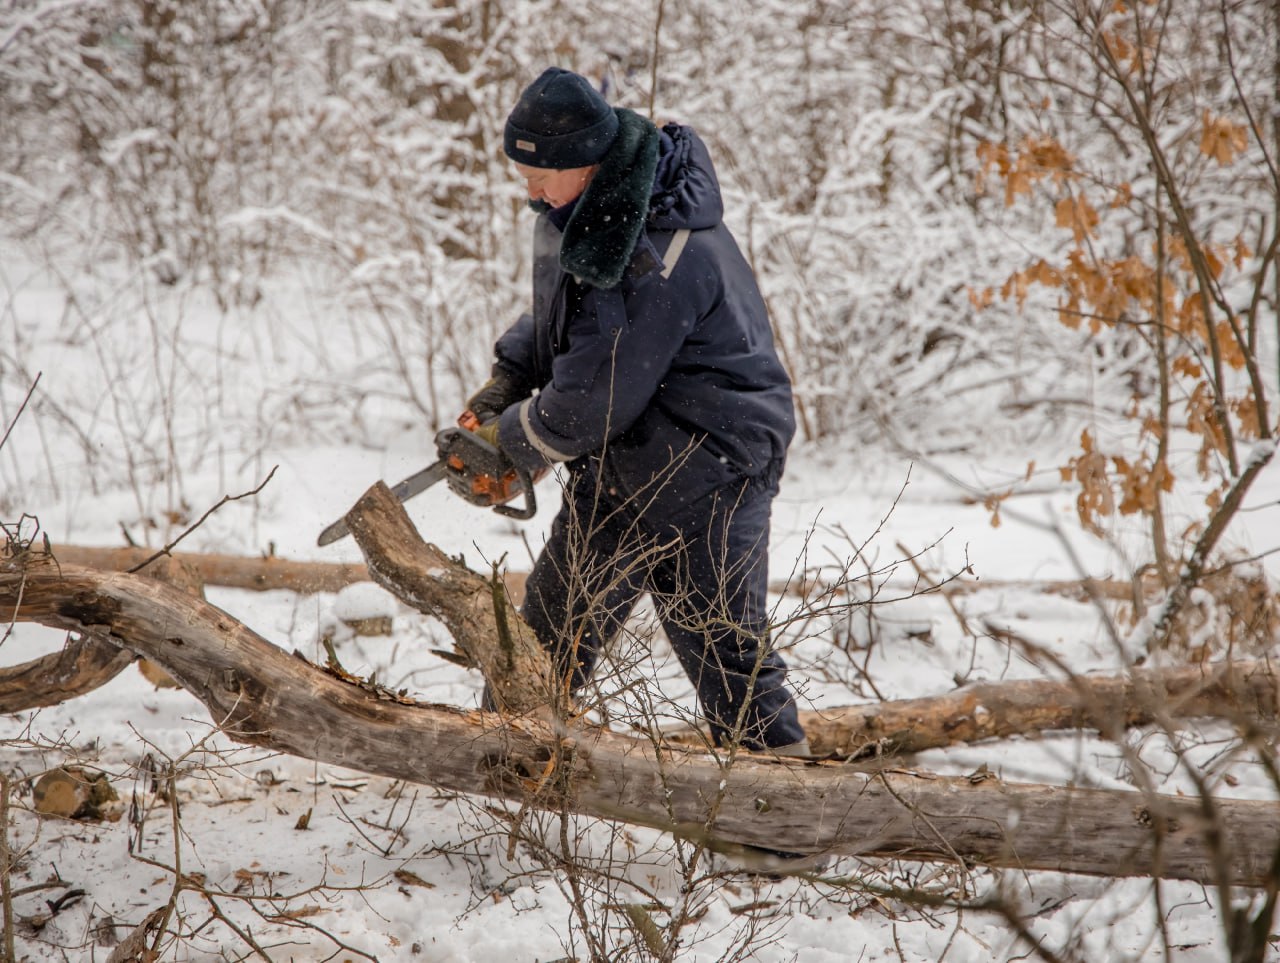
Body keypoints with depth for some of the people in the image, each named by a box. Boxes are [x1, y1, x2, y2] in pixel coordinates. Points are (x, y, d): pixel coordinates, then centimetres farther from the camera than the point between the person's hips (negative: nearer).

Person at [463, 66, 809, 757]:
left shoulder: (662, 254, -29)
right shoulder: (577, 213, 1)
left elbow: (595, 394, -26)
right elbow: (555, 316, 20)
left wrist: (513, 440, -9)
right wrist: (505, 384, 4)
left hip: (704, 470, -9)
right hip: (617, 462, 9)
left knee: (723, 647, -6)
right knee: (550, 627, 17)